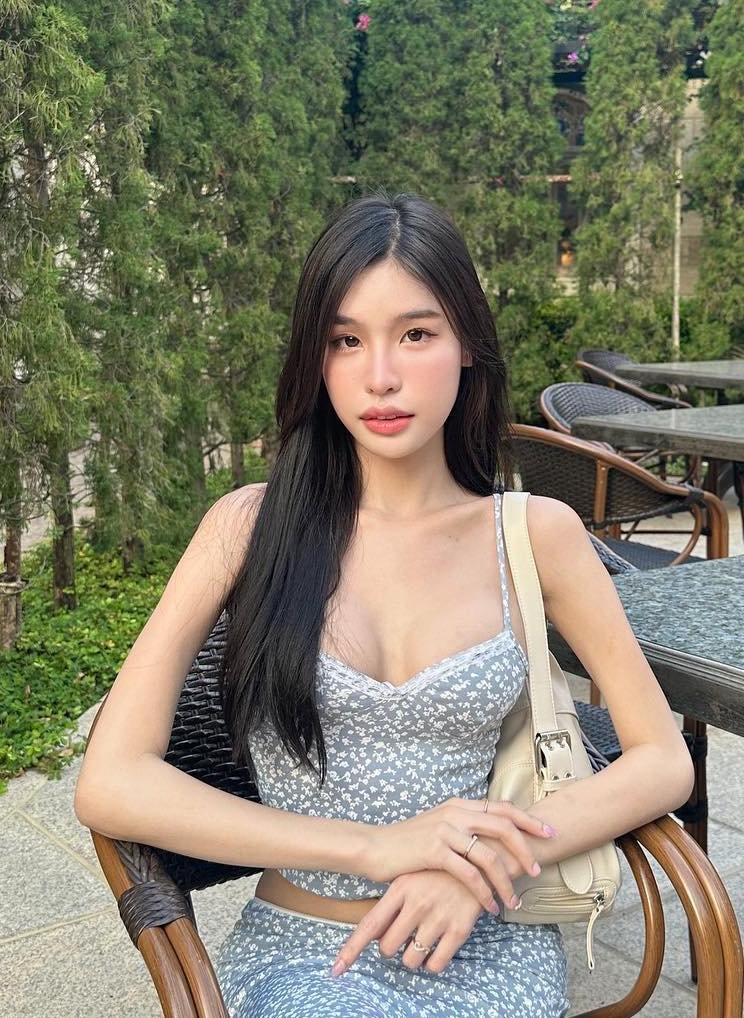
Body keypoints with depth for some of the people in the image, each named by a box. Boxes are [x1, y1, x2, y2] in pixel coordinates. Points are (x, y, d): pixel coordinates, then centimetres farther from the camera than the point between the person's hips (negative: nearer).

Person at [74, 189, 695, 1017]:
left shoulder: (535, 533, -1)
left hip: (487, 945, 1)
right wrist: (373, 847, -17)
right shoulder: (252, 525, -4)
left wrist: (481, 863, -15)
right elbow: (108, 783, -10)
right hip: (300, 948, -1)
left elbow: (663, 762, 1)